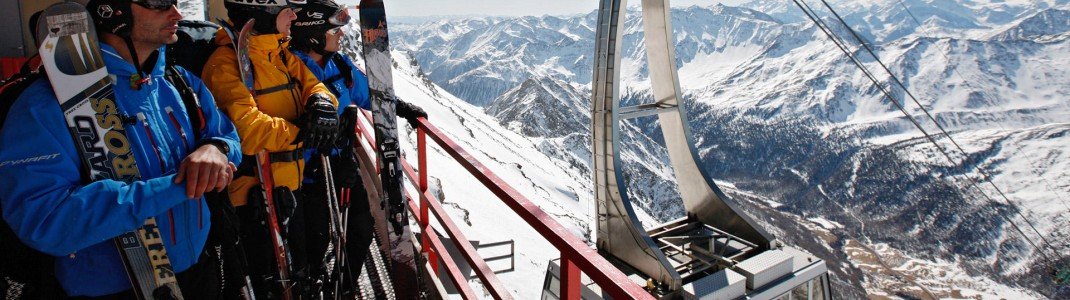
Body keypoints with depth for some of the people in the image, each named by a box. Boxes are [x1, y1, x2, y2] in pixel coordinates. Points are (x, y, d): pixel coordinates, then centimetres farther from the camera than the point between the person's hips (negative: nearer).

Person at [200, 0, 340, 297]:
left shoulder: (281, 54, 8)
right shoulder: (226, 62, -18)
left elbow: (311, 84, 6)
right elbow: (243, 126, -29)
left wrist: (322, 102, -17)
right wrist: (301, 132, -24)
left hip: (291, 182, 8)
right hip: (257, 190, -8)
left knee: (299, 270, 26)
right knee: (269, 282, 9)